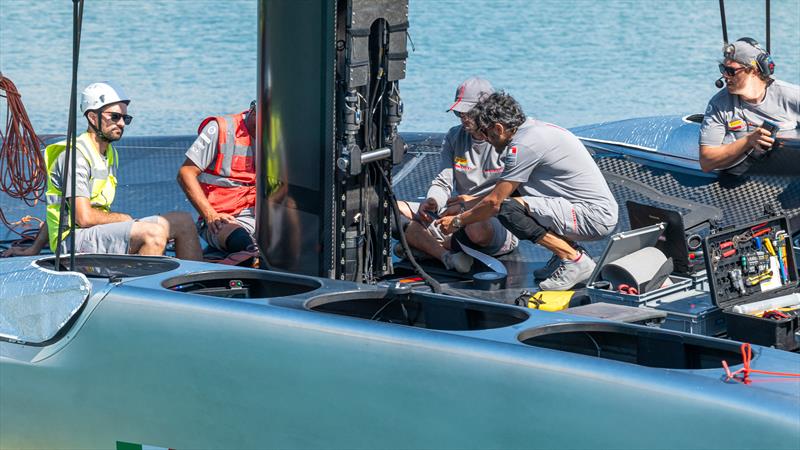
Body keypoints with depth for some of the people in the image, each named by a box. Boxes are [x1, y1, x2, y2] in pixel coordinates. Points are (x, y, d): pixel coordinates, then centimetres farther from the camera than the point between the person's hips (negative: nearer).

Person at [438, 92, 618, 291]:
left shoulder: (523, 145, -16)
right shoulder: (535, 128, 14)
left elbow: (494, 202, -11)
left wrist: (458, 221, 4)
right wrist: (474, 201, 36)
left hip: (596, 217, -10)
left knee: (508, 209, -20)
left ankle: (574, 260, -13)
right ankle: (568, 250, 13)